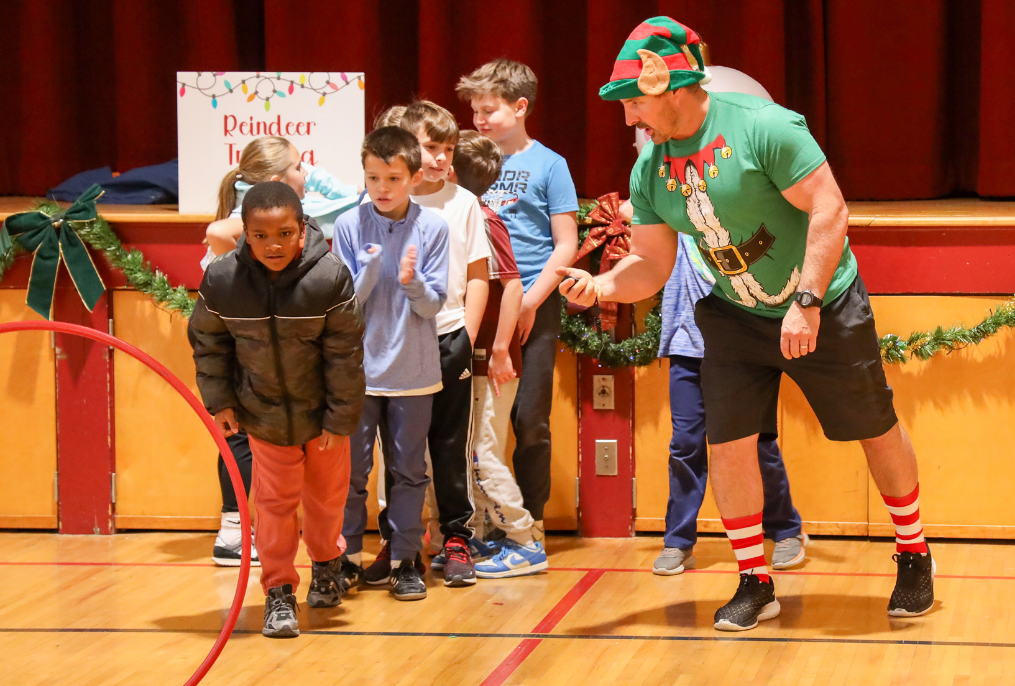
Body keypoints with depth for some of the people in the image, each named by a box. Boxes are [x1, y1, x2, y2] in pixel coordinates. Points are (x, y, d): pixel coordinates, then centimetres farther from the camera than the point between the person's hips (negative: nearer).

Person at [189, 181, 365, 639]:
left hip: (322, 412, 0)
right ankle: (279, 592, 15)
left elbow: (345, 353, -15)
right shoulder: (221, 281, -19)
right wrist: (219, 401, -1)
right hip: (264, 413, 0)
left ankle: (327, 562, 45)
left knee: (327, 496, 17)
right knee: (275, 500, 1)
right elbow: (207, 342, -1)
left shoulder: (329, 278, -25)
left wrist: (339, 419, -10)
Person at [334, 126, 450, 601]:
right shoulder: (349, 227, -3)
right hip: (358, 369, 0)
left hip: (413, 371, 0)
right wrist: (370, 270, -22)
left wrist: (411, 282, -24)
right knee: (351, 469, 5)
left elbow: (434, 304, -4)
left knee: (409, 470, 7)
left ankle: (405, 559, 17)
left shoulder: (432, 228, -4)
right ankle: (349, 557, 18)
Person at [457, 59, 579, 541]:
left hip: (533, 308, -3)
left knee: (529, 420, -1)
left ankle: (531, 521, 9)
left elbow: (566, 245, -2)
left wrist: (530, 302, -11)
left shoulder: (547, 165, 0)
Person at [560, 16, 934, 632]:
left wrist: (806, 303, -29)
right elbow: (651, 265, 1)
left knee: (878, 432, 7)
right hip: (734, 318, 5)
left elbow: (830, 211, -25)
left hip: (825, 307, -5)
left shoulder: (764, 127, -25)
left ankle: (915, 559, 29)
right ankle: (756, 584, 11)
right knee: (728, 442, -4)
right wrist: (600, 286, -20)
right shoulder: (648, 171, -5)